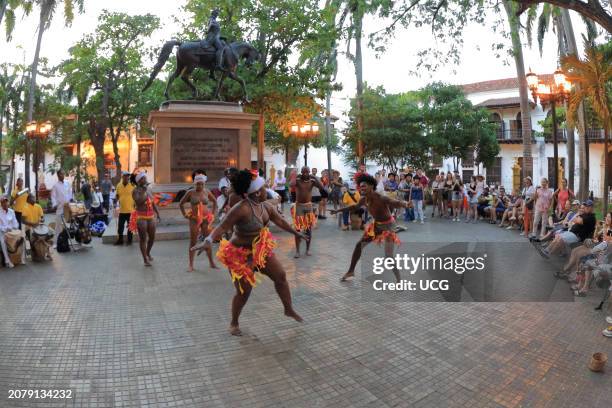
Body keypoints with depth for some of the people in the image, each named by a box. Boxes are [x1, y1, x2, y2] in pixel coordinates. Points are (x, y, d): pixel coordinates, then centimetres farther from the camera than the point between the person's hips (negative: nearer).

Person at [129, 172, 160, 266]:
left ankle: (148, 253, 36)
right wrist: (143, 192, -19)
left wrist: (158, 214, 14)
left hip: (150, 217, 6)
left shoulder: (148, 190, 13)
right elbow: (139, 201, -24)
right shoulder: (135, 190, -6)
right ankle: (145, 259, 4)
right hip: (141, 217, -6)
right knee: (143, 239, -3)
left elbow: (153, 203, 17)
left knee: (152, 237, 12)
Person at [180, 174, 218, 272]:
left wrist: (213, 213, 10)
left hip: (206, 219, 2)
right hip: (194, 219, -2)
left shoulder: (206, 192, 2)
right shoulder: (190, 192, -3)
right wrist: (185, 215, 0)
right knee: (193, 242, 0)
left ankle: (212, 263, 17)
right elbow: (181, 204, 6)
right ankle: (191, 265, 6)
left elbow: (215, 201, 18)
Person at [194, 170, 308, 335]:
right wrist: (208, 240, -49)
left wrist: (295, 232, 23)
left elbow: (279, 220, 13)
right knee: (244, 292, -1)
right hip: (241, 255, -8)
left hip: (261, 250, 8)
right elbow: (222, 227, -32)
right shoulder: (241, 209, -29)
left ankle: (289, 310, 30)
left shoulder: (265, 206, -3)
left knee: (281, 276, 10)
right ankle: (234, 323, 25)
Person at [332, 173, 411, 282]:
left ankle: (399, 280, 2)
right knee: (359, 245, 11)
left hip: (388, 226, -7)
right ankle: (351, 271, 27)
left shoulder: (381, 198, -32)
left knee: (388, 256, -14)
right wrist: (338, 210, 19)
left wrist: (405, 204, -72)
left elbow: (397, 203, -48)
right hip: (376, 224, 7)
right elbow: (355, 206, 12)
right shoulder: (364, 199, -9)